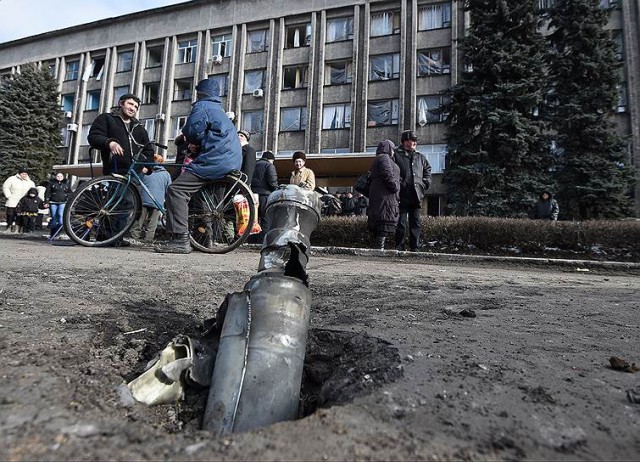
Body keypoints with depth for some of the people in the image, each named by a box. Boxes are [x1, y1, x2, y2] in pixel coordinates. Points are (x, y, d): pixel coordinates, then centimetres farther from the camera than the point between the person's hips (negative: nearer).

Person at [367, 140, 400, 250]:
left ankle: (378, 247, 9)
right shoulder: (384, 158, -5)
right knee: (385, 222, -13)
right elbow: (387, 175, -18)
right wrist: (395, 188, -10)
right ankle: (380, 247, -16)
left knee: (378, 224, 8)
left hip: (377, 195, 11)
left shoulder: (378, 159, 27)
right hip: (385, 196, -11)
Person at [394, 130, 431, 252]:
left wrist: (426, 183, 16)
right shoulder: (396, 155, 1)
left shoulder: (420, 157, 18)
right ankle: (399, 248, 5)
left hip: (416, 196, 5)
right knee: (401, 223, -2)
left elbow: (428, 169, 30)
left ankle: (415, 248, 14)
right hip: (402, 196, -5)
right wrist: (398, 183, -12)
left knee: (415, 223, 8)